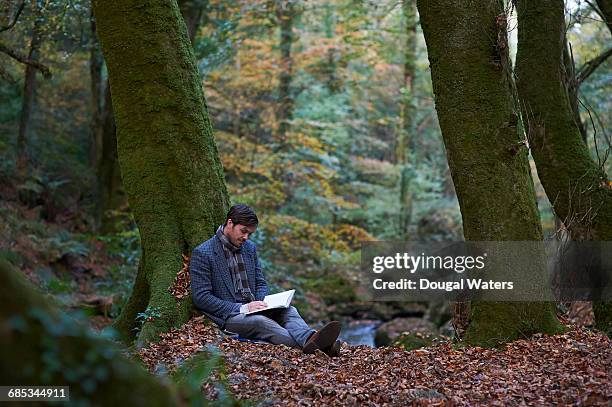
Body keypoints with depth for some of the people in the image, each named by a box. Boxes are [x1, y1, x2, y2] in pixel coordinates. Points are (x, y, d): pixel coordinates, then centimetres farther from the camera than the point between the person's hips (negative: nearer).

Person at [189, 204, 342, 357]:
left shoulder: (249, 247, 13)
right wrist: (242, 308, -19)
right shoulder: (202, 253, -8)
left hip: (250, 308, 6)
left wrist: (261, 303, -5)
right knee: (260, 321, -34)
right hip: (227, 315, -6)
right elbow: (201, 298, -13)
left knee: (288, 310, -21)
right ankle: (306, 345, -53)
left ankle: (310, 339, -52)